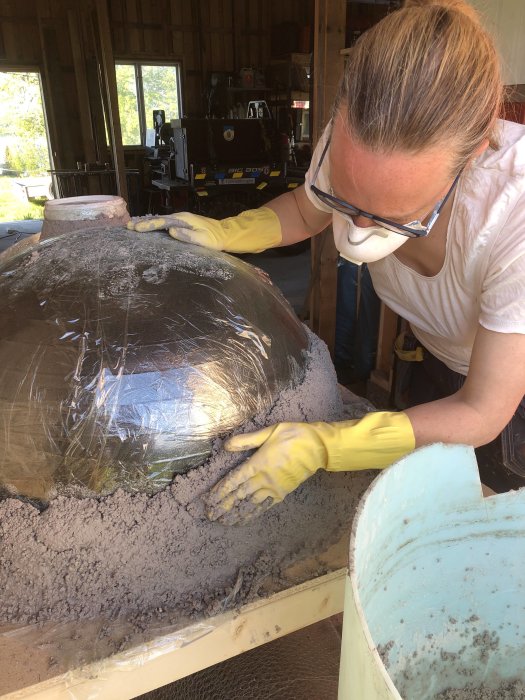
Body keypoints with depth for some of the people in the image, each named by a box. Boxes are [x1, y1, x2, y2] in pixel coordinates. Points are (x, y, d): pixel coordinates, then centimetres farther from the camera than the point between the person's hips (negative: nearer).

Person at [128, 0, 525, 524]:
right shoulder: (347, 148, -28)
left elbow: (481, 416, -33)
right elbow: (304, 210, -3)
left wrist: (321, 446, -41)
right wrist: (225, 234, -21)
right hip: (438, 362, 4)